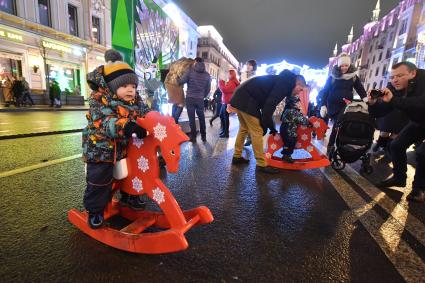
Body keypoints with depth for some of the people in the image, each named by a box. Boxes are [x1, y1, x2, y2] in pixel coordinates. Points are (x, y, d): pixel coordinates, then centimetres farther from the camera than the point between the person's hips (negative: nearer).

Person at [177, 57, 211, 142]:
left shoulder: (190, 71, -3)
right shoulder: (207, 75, 8)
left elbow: (181, 82, -7)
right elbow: (208, 89, 10)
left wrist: (177, 77, 14)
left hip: (190, 98, -3)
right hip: (200, 99, 3)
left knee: (191, 118, 4)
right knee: (201, 118, 14)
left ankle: (193, 137, 8)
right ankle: (203, 136, 20)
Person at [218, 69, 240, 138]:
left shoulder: (232, 83, -11)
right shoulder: (230, 82, 22)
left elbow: (224, 90, -22)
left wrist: (220, 83, -9)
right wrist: (223, 84, 14)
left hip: (228, 102, -11)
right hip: (225, 102, 11)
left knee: (225, 117, -8)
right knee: (221, 116, 15)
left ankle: (226, 133, -3)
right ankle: (224, 130, 24)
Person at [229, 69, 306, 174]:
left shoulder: (282, 81, 20)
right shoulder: (285, 84, -11)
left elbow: (268, 103, 20)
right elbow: (269, 105, -20)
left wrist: (265, 123, 15)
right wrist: (271, 127, -9)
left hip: (241, 97, 10)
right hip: (246, 100, -10)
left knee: (244, 128, 19)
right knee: (257, 132, -6)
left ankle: (237, 156, 28)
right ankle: (261, 165, 1)